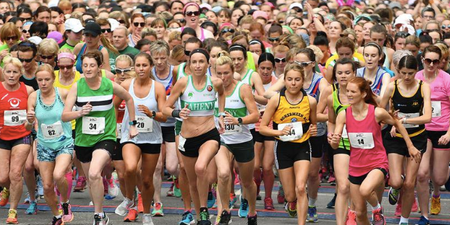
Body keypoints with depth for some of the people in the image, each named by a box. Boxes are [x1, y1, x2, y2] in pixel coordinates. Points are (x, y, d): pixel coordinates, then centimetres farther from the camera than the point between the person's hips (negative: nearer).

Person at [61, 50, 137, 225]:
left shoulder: (110, 86, -7)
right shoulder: (76, 87, -6)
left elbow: (128, 99, 13)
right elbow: (64, 116, -9)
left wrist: (132, 124, 14)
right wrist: (80, 112, -27)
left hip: (105, 138, -3)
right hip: (83, 139, 3)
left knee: (94, 174, -27)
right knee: (91, 179, 16)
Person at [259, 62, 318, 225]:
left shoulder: (310, 101, -3)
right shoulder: (276, 100, -8)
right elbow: (262, 127, -5)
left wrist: (313, 130, -8)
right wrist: (280, 132, -21)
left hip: (302, 147, 0)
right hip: (283, 148, 0)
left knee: (300, 188, -20)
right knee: (290, 195, 6)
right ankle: (291, 204, 45)